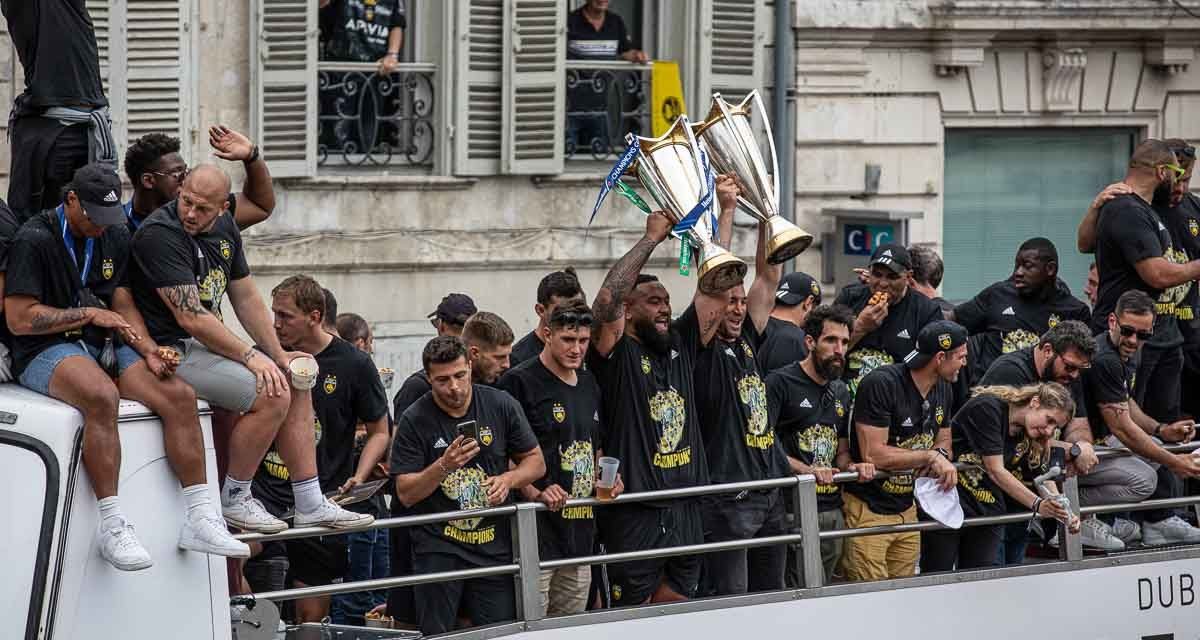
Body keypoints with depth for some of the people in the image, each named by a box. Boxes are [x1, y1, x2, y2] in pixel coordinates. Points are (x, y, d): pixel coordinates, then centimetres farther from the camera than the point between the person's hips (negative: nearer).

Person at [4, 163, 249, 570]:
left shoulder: (115, 238, 14)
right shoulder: (34, 241, -9)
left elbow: (123, 306, 14)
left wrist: (149, 352, -5)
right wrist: (90, 314, -9)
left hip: (104, 346, 7)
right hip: (45, 352, -7)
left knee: (179, 395, -16)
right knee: (102, 395, -39)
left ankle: (200, 520, -16)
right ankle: (112, 528, -39)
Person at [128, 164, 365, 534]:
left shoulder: (224, 228, 8)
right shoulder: (158, 236, -21)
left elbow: (246, 299, 15)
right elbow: (191, 318, -24)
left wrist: (279, 356, 7)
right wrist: (250, 357, -20)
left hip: (210, 342, 10)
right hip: (172, 351, -10)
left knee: (296, 384, 9)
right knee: (271, 395, -20)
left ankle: (310, 506, 11)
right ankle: (234, 500, -8)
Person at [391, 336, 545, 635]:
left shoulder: (501, 405, 1)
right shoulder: (414, 420, -6)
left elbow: (535, 462, 11)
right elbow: (406, 494, -6)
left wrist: (509, 479, -10)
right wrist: (444, 466, -22)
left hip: (494, 546, 2)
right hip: (438, 549, -2)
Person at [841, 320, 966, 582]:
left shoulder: (943, 390, 6)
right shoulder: (881, 384, -19)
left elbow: (943, 439, 22)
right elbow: (873, 454, -22)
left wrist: (941, 457, -3)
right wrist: (930, 456, -16)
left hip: (907, 509, 8)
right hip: (868, 510, -8)